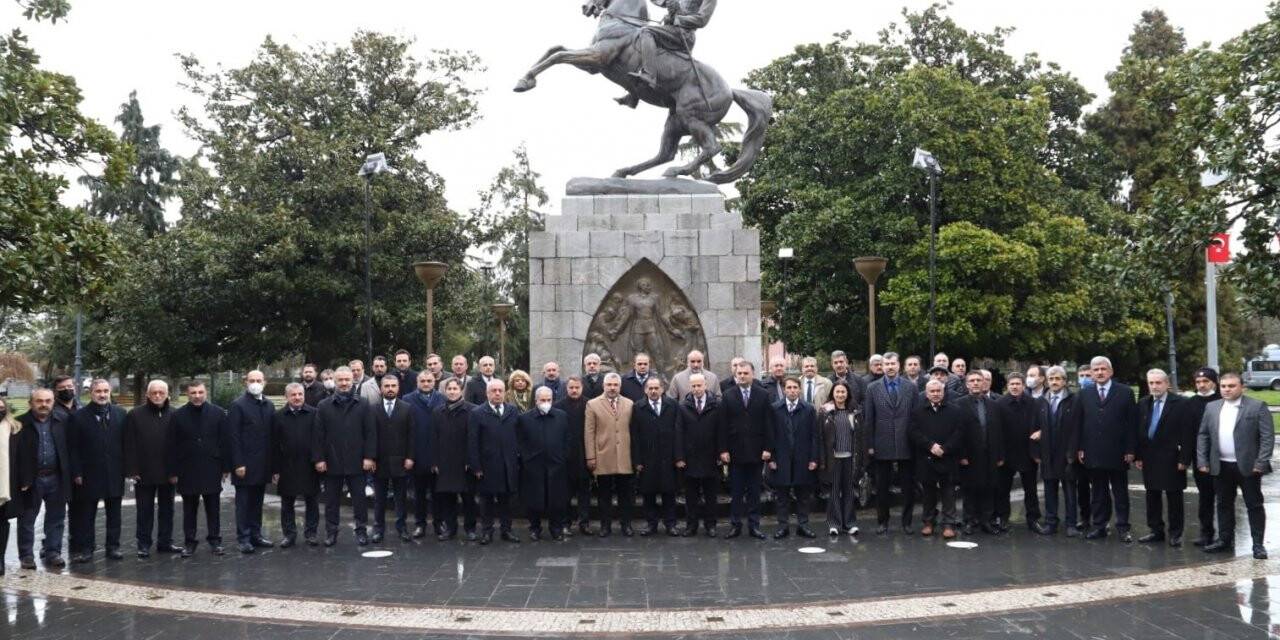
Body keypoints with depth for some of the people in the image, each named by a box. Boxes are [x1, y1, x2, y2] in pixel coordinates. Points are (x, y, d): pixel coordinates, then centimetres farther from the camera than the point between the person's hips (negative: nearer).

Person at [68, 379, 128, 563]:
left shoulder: (120, 414, 5)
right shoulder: (80, 416, -2)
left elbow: (126, 443, 5)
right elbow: (73, 448, -2)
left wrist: (126, 468, -1)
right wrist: (77, 473, -8)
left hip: (114, 473, 2)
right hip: (89, 475, -2)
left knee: (114, 513, 9)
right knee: (86, 515, 4)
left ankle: (113, 547, 17)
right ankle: (85, 549, 12)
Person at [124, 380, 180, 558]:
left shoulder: (174, 415, 2)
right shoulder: (134, 415, -1)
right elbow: (129, 445, -3)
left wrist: (176, 471, -2)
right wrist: (132, 470, -9)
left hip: (168, 473, 2)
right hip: (144, 473, -2)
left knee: (167, 509, 11)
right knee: (145, 510, 6)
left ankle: (165, 542, 20)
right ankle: (143, 544, 13)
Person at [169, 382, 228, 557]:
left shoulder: (218, 413, 0)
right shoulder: (178, 416, 0)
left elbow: (225, 442, 1)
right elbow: (173, 445, 1)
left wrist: (226, 467, -2)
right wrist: (173, 471, -3)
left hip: (211, 469, 0)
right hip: (187, 470, 0)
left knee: (213, 508, 7)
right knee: (189, 509, 8)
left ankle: (214, 540, 17)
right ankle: (189, 542, 17)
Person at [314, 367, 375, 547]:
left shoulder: (362, 405, 2)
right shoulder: (324, 406, 4)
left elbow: (370, 433, 0)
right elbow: (318, 435, 2)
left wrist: (369, 456, -7)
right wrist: (318, 458, -4)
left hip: (356, 462, -1)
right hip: (331, 462, 1)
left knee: (359, 498, 5)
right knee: (331, 500, 9)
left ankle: (361, 530, 15)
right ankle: (331, 532, 18)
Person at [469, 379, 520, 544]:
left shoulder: (513, 411, 6)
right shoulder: (477, 413, -3)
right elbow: (472, 443, -5)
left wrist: (519, 459, 1)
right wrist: (476, 466, -9)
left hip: (509, 466, 2)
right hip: (487, 466, -2)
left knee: (506, 499, 10)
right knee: (487, 500, 6)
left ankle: (506, 529, 20)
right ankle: (486, 531, 16)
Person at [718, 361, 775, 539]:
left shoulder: (763, 396, 3)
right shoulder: (728, 397, 3)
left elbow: (768, 424, 1)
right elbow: (723, 426, 1)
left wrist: (768, 448, -6)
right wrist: (723, 449, -6)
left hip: (756, 451, 0)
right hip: (735, 452, 0)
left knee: (754, 491, 6)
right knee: (735, 491, 5)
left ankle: (754, 525, 12)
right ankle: (735, 525, 11)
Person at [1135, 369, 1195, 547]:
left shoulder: (1181, 404, -7)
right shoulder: (1143, 404, 9)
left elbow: (1188, 433, -9)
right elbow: (1139, 431, 10)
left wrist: (1184, 459, -13)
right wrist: (1137, 456, 4)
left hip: (1171, 459, -5)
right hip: (1149, 459, 5)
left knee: (1174, 497, 3)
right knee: (1152, 496, 9)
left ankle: (1175, 533, 12)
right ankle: (1155, 531, 19)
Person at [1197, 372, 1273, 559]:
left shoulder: (1257, 407, -6)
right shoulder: (1211, 407, 8)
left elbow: (1268, 437, -9)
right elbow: (1202, 435, 10)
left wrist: (1260, 463, -15)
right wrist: (1202, 461, 2)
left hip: (1248, 466, -4)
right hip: (1221, 467, 5)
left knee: (1254, 505, 3)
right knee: (1224, 505, 12)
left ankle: (1258, 544, 9)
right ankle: (1225, 540, 22)